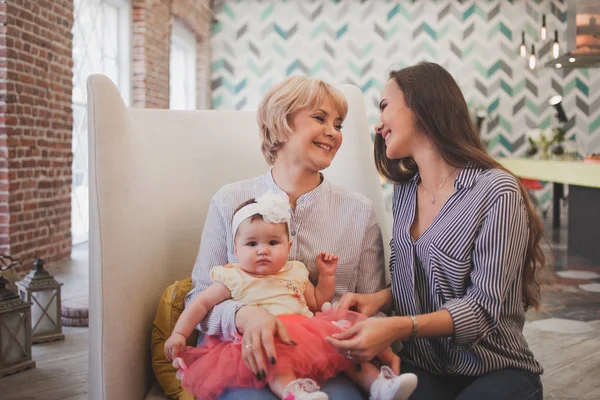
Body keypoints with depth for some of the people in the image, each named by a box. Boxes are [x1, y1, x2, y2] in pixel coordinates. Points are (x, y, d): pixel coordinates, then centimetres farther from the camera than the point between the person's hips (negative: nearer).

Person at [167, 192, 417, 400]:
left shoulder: (294, 273, 20)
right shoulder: (233, 279, 7)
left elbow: (317, 302, 30)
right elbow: (201, 304, 9)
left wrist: (327, 275, 19)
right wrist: (179, 334, 1)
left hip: (309, 334, 6)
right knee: (274, 358, -38)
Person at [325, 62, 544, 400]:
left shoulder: (496, 191, -14)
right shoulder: (405, 192, 7)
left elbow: (483, 306, -17)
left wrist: (399, 327, -31)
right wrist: (381, 299, -7)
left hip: (496, 371, -2)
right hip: (422, 368, 3)